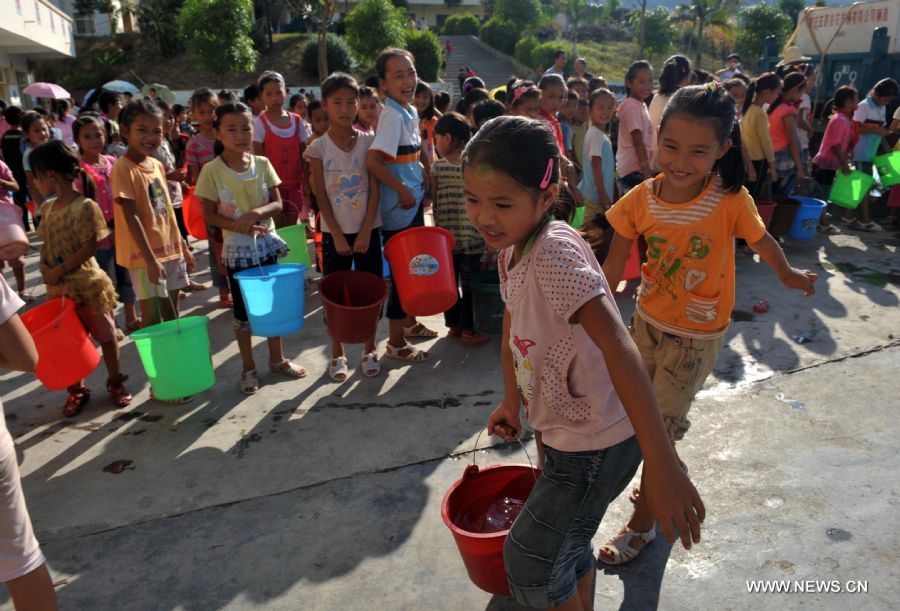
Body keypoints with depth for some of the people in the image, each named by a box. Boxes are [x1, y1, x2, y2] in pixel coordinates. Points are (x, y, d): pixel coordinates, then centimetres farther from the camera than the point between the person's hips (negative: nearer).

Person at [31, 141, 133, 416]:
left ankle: (115, 382, 25)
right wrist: (45, 268, -9)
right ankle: (76, 389, 26)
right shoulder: (47, 207, 7)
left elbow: (89, 248, -17)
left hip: (87, 285, -6)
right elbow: (46, 245, 10)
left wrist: (59, 271, -18)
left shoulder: (85, 206, -14)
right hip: (59, 289, 6)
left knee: (105, 335, 8)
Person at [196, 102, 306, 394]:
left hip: (266, 243, 3)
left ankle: (277, 359, 31)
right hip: (237, 248, -3)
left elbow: (277, 204, -3)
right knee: (243, 311, 8)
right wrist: (240, 226, -24)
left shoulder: (262, 164, -1)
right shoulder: (212, 170, -10)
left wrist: (256, 213, -23)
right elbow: (209, 215, -9)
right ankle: (248, 368, 24)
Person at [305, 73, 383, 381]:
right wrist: (338, 236, -10)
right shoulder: (318, 147, -3)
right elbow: (321, 196, -5)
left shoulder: (369, 142, -1)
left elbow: (374, 190, -3)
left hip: (368, 229, 1)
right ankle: (338, 354, 22)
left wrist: (365, 232, -9)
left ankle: (369, 350, 22)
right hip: (334, 232, -1)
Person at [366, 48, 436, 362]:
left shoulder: (411, 111, 9)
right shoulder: (392, 115, -18)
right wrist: (403, 190, -20)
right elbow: (373, 161, -28)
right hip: (398, 206, -9)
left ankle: (409, 322, 38)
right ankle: (396, 342, 12)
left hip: (414, 200, 9)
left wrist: (423, 171, 6)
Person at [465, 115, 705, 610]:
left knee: (528, 562, 5)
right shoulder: (512, 248, -1)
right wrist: (512, 401, 20)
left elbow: (619, 349, -38)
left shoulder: (555, 252, -30)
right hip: (567, 431, 8)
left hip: (598, 442, -8)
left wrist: (662, 467, -42)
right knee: (568, 545, 25)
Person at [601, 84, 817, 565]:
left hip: (697, 335, -4)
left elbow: (760, 240, -3)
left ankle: (642, 525, 26)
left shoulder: (730, 200, -22)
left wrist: (787, 275, 14)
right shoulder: (641, 199, -14)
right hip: (648, 318, 4)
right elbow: (612, 268, -8)